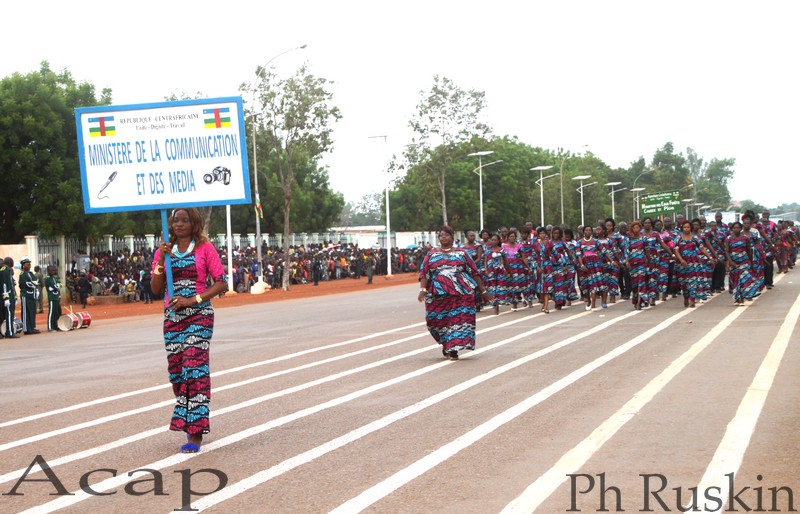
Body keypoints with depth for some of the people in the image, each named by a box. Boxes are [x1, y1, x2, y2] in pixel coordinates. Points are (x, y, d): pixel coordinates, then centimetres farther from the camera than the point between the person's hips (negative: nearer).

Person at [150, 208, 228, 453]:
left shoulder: (204, 248, 0)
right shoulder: (164, 251, 11)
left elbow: (222, 283, -5)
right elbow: (156, 289, 6)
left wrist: (193, 300, -14)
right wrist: (161, 260, -7)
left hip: (199, 315, -5)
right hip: (172, 316, 5)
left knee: (194, 369, -11)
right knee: (175, 371, 5)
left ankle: (196, 434, -11)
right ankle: (190, 420, 25)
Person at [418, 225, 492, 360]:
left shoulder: (461, 253, 11)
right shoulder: (432, 254, 12)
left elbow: (474, 272, 11)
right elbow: (424, 273, 4)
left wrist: (483, 291, 9)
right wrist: (423, 289, -12)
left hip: (461, 293, -1)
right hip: (438, 294, 1)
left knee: (458, 319, -8)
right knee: (439, 321, 0)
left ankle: (452, 349, -3)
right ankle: (446, 344, 23)